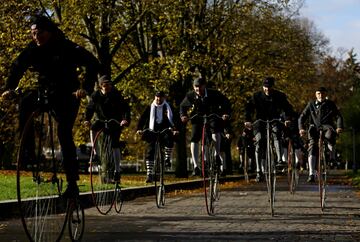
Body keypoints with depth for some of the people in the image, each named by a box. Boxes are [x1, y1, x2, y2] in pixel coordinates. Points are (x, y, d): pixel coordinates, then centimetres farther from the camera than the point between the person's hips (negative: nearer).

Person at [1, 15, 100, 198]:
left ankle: (72, 182, -10)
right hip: (45, 91, 4)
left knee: (64, 133, -16)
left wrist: (86, 88, -31)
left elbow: (93, 64, -18)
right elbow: (17, 67, 7)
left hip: (67, 95, -4)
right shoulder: (32, 49, -3)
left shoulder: (67, 48, -16)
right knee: (25, 101, -27)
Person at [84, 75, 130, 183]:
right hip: (101, 120, 3)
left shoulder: (116, 94, -12)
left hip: (115, 122, -3)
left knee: (115, 144, -11)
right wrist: (87, 119, -16)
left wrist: (126, 119, -35)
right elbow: (90, 108, 2)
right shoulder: (95, 95, -5)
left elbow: (125, 107, -17)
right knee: (93, 128, -29)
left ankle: (117, 170, -4)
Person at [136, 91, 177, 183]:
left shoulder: (167, 107, 6)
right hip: (152, 131, 1)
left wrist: (174, 129, -20)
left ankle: (167, 158, -7)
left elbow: (171, 119, -2)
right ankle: (149, 174, -8)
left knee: (169, 139, -33)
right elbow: (143, 118, 2)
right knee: (150, 151, -10)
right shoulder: (150, 107, 8)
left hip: (164, 130, -1)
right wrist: (139, 129, -14)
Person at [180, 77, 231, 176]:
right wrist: (183, 115, -16)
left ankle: (217, 154, -8)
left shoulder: (214, 94, -19)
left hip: (213, 116, -2)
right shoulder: (190, 95, -14)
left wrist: (226, 113, -24)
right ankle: (196, 166, -7)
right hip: (198, 118, 2)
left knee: (216, 131, -31)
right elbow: (183, 106, 3)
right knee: (194, 139, -12)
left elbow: (226, 102, -8)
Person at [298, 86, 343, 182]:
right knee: (312, 148, -17)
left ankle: (332, 156, -12)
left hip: (327, 126, -1)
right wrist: (301, 128, -10)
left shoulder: (331, 104, 12)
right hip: (315, 127, 1)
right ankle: (311, 174, -18)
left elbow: (338, 116, 5)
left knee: (330, 136, -37)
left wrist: (339, 127, -15)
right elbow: (302, 117, 8)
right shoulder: (311, 104, 12)